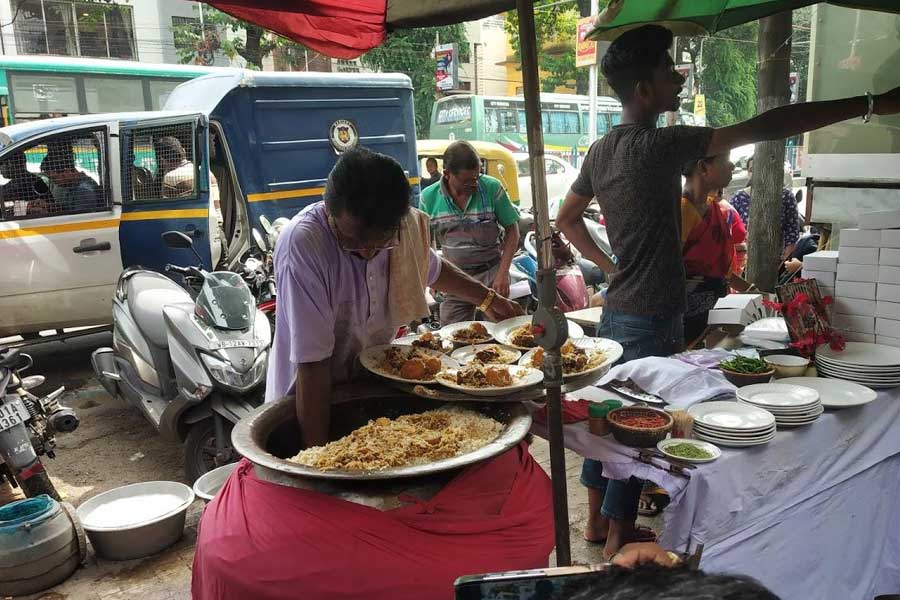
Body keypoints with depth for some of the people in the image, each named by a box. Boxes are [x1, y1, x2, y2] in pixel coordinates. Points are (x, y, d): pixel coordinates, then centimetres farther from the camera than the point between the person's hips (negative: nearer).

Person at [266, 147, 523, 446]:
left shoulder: (405, 225, -9)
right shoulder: (301, 244, -27)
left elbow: (432, 269, 15)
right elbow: (312, 362, -26)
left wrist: (488, 298, 21)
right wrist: (318, 456, -25)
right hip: (312, 403, -2)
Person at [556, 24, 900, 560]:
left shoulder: (600, 151, 6)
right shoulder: (660, 146, -19)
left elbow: (567, 219, 19)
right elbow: (765, 128, -22)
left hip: (615, 310, 8)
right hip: (652, 319, -8)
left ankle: (597, 517, 32)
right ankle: (619, 535, 19)